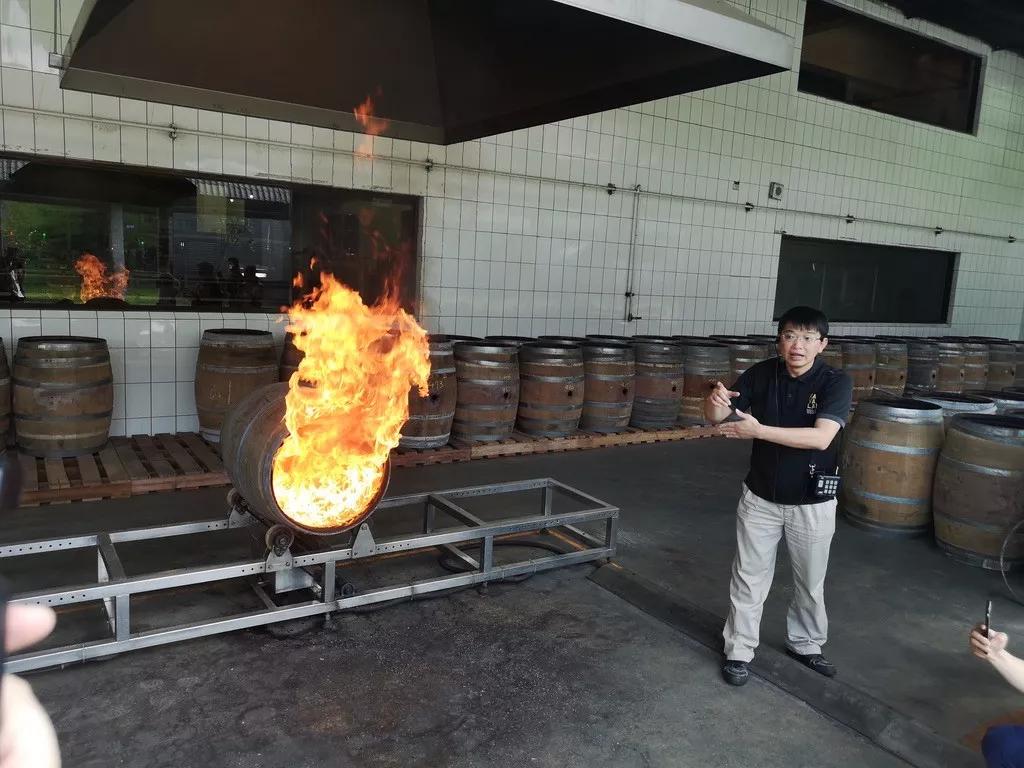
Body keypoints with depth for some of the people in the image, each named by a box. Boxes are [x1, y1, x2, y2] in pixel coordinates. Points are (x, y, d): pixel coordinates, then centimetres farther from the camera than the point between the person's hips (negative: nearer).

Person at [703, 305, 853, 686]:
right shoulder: (761, 374, -9)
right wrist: (715, 401, -34)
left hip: (812, 504, -1)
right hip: (760, 498, 1)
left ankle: (805, 644, 42)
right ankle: (739, 650, 27)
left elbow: (821, 437, -30)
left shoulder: (836, 382, -17)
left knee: (811, 583, 19)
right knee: (748, 579, 11)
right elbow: (716, 419, -10)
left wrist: (758, 430, -36)